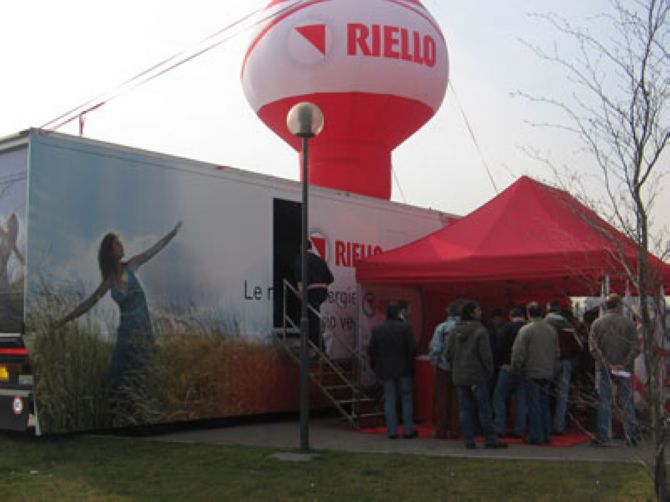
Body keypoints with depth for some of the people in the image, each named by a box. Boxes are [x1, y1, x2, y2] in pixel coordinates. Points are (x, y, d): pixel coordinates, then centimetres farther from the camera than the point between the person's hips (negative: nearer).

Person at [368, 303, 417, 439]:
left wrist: (374, 366, 12)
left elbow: (371, 350, -2)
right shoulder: (405, 327, -10)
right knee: (406, 398, 9)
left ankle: (392, 431, 7)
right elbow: (412, 348, -12)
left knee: (389, 400, 7)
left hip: (385, 370, 2)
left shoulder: (377, 330, -4)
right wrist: (410, 362, 4)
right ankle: (409, 430, 11)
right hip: (403, 368, -1)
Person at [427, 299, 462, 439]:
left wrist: (434, 364, 6)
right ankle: (454, 430, 11)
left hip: (443, 368, 0)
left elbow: (434, 349, -8)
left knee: (442, 400, 7)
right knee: (456, 400, 9)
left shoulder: (441, 328, -7)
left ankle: (441, 431, 10)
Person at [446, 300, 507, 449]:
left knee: (465, 409, 7)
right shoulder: (480, 331, -13)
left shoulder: (455, 331, 5)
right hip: (477, 376, -5)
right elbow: (485, 355, -14)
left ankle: (469, 440, 8)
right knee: (484, 409, 3)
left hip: (460, 377, 5)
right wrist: (489, 372, 0)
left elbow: (449, 354, 7)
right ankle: (490, 440, 8)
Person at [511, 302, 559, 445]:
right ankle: (547, 435, 19)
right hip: (547, 373, 6)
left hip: (531, 373, -6)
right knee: (544, 404, 15)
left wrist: (516, 368, -1)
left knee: (534, 405, 1)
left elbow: (518, 353, -15)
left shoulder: (525, 330, -14)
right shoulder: (551, 329, 5)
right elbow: (556, 352, 14)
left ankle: (537, 436, 4)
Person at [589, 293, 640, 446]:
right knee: (627, 402, 9)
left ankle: (602, 436, 2)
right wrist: (624, 364, -11)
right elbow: (635, 348, -9)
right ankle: (632, 435, 9)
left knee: (604, 402, 3)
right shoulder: (628, 323, -1)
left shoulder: (597, 323, 0)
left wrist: (607, 364, -10)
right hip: (624, 369, 0)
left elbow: (594, 348, -8)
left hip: (604, 369, 0)